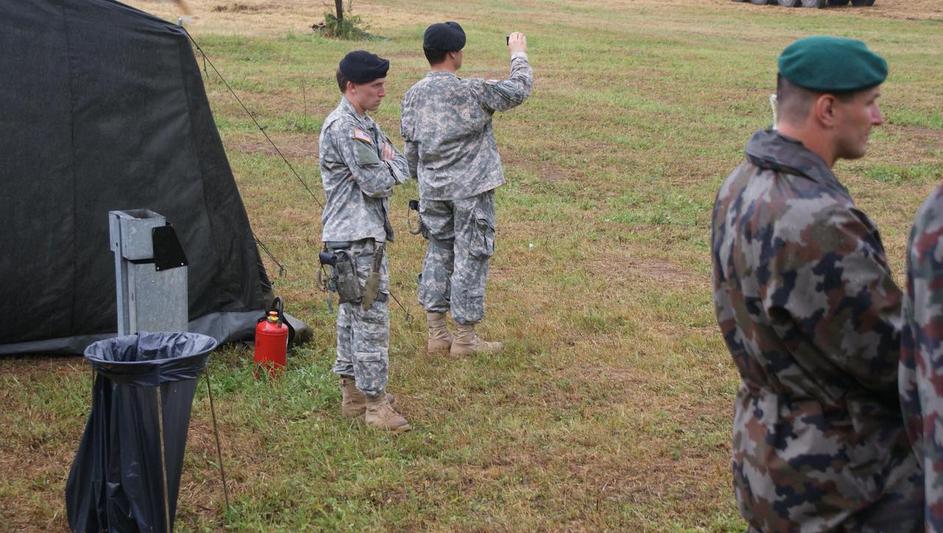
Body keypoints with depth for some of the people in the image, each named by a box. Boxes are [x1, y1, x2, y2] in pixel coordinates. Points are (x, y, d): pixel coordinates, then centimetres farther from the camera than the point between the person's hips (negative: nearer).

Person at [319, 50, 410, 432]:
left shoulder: (365, 125, 16)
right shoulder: (344, 127, -17)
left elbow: (401, 168, 14)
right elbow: (377, 183, -20)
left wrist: (390, 165, -8)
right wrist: (391, 165, -1)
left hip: (366, 233, 11)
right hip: (356, 238, -11)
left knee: (353, 312, 16)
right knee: (371, 316, -7)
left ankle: (353, 392, 26)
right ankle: (375, 403, -1)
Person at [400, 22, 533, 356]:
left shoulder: (413, 96, 1)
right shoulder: (472, 92, -16)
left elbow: (411, 147, 8)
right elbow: (519, 91, -4)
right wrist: (518, 54, 12)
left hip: (433, 190, 6)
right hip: (470, 190, -5)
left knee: (438, 254, 15)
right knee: (470, 258, 4)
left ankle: (436, 334, 18)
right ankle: (464, 338, 10)